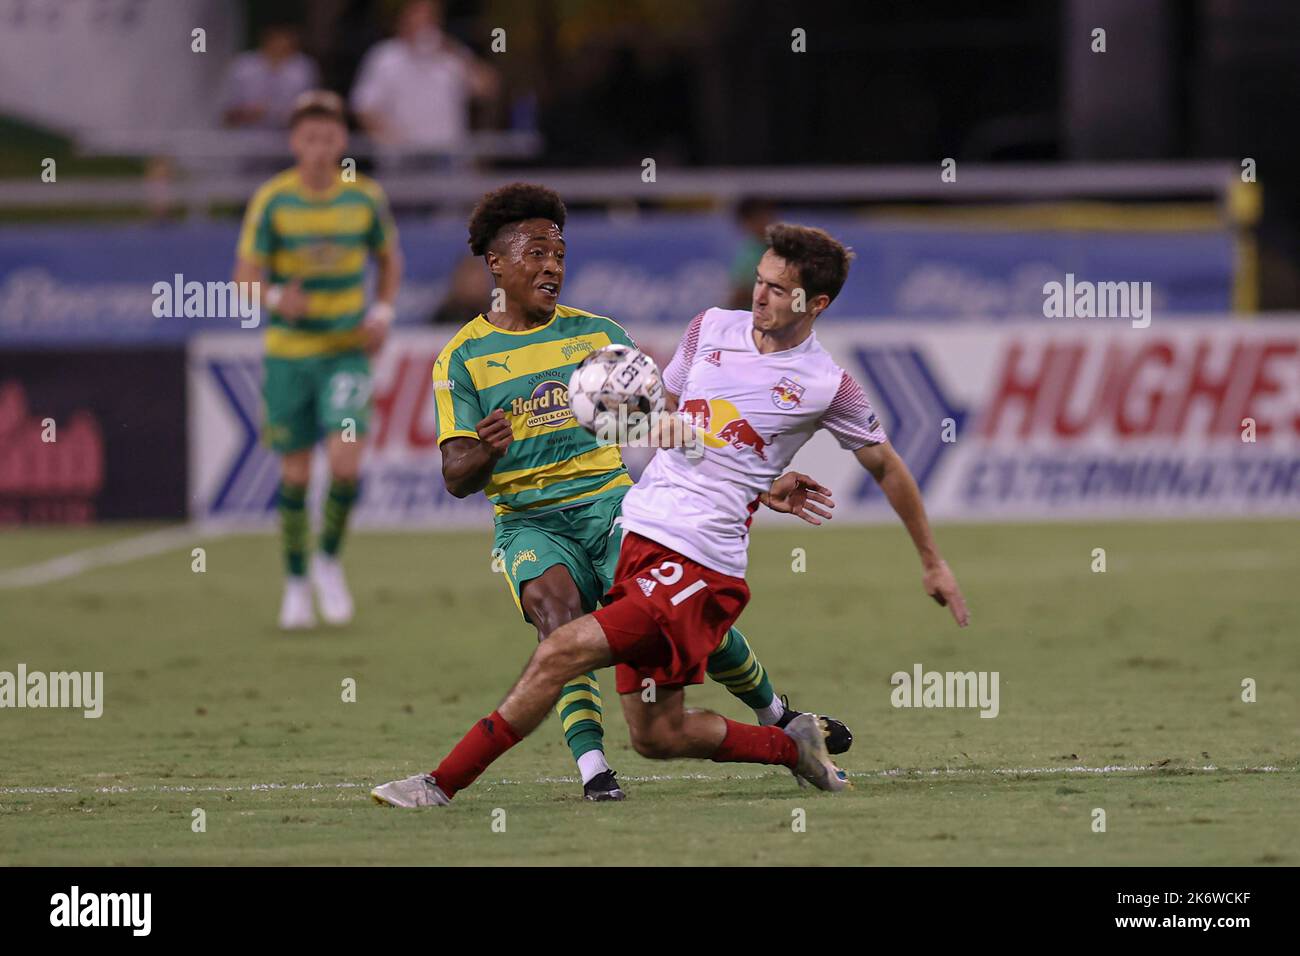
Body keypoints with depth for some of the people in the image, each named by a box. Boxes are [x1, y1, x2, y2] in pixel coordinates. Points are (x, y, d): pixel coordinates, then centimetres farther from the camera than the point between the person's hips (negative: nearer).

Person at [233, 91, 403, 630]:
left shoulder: (366, 197, -3)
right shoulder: (271, 201, -8)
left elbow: (390, 258, 14)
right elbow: (246, 276, -8)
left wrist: (383, 312, -3)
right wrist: (277, 298, -30)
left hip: (347, 351, 0)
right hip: (287, 355, 0)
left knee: (345, 465, -16)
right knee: (295, 474, 3)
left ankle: (329, 561, 10)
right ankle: (296, 584, 21)